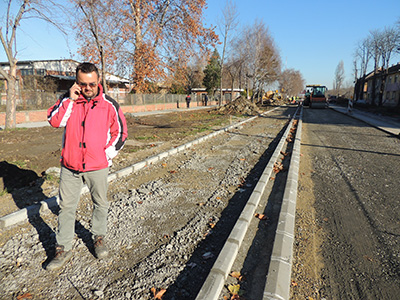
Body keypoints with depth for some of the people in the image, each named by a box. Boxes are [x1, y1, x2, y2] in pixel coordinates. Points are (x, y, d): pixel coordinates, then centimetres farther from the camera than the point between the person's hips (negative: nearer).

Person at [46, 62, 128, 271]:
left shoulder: (109, 104, -5)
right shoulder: (68, 99, 1)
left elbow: (120, 132, 1)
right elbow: (54, 121, -9)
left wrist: (108, 154, -6)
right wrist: (70, 100, -16)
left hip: (97, 166, -1)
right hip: (70, 166, 2)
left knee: (100, 204, 13)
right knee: (66, 206, 9)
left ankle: (98, 238, 36)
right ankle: (63, 249, 24)